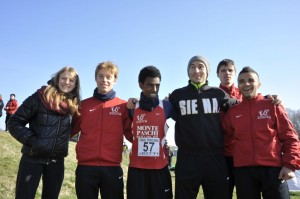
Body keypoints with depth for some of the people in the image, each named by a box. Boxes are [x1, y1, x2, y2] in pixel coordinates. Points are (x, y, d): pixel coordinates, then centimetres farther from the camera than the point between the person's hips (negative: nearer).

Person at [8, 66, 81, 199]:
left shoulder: (74, 105, 3)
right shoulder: (39, 98, -8)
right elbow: (14, 122, -8)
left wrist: (62, 144, 0)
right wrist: (32, 140, -16)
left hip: (57, 162, 4)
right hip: (32, 159, -4)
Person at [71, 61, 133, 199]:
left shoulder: (123, 106, 4)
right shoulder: (84, 105, 8)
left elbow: (131, 134, 4)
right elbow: (70, 130, 11)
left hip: (112, 167, -1)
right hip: (85, 167, 1)